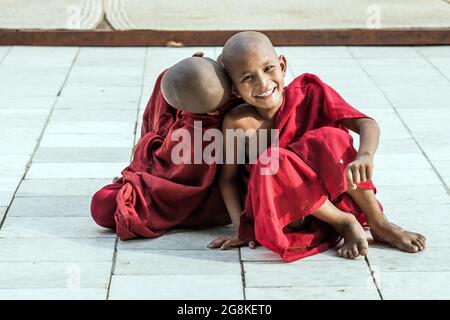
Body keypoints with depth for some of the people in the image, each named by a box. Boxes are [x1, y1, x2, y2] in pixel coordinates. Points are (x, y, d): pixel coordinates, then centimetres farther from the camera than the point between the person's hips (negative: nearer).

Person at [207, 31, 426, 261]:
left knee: (330, 138, -27)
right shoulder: (238, 123, -11)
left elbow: (366, 123, -18)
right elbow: (229, 177, -2)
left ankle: (379, 225, -15)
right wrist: (240, 227, -15)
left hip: (331, 195, 1)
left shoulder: (309, 91, -9)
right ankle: (344, 224, -16)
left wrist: (364, 156, -39)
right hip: (282, 214, -1)